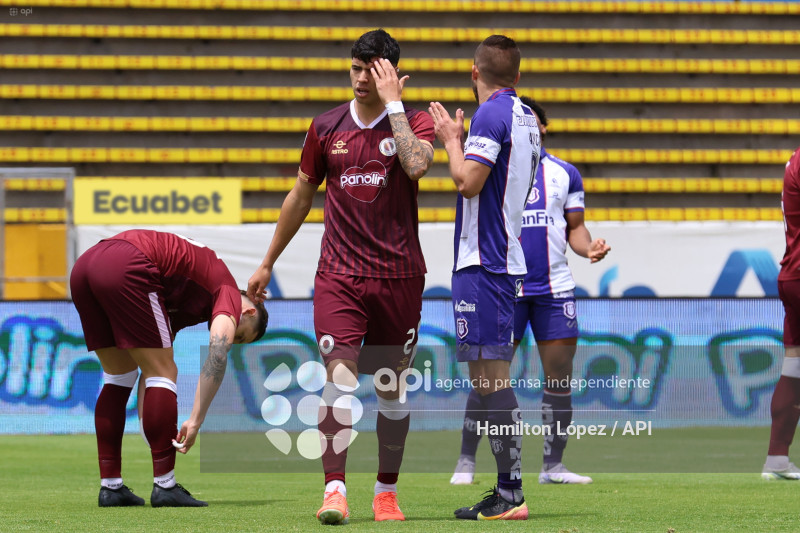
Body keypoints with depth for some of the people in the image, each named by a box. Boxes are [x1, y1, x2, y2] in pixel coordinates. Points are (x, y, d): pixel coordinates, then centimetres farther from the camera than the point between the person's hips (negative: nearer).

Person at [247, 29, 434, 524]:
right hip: (339, 274, 1)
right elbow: (301, 195, 17)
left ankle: (387, 492, 20)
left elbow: (416, 165, -24)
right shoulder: (327, 127, 7)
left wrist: (393, 102, -17)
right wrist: (268, 263, 21)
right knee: (339, 378, -14)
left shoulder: (414, 122, 0)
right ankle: (335, 491, -18)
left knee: (391, 387, 7)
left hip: (399, 274, -1)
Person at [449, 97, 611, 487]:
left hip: (555, 289, 2)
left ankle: (552, 465, 9)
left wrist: (589, 248, -4)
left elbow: (574, 227, 15)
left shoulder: (564, 174, 11)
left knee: (559, 378, 1)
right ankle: (466, 461, 4)